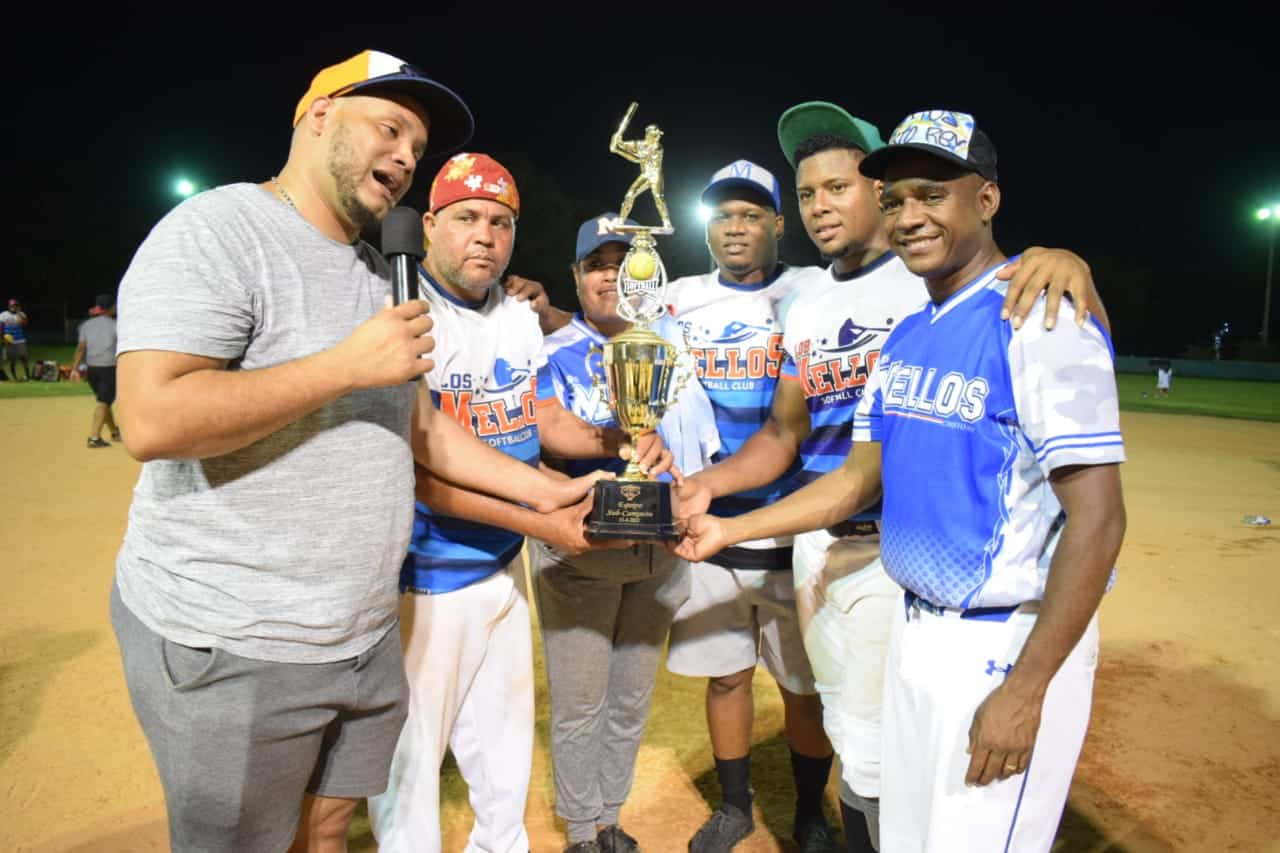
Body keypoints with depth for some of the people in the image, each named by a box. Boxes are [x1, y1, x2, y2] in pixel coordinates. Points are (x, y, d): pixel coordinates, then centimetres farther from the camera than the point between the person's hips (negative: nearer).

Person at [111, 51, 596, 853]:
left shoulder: (378, 274, 12)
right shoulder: (217, 231, -14)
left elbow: (423, 427, 14)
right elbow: (152, 421, -25)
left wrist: (550, 492, 7)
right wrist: (349, 364, -23)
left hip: (364, 634, 8)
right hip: (229, 644, -7)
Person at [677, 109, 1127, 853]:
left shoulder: (1040, 321, -16)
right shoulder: (907, 336, 8)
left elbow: (1097, 519, -19)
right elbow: (863, 476, 11)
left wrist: (1025, 690, -20)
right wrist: (729, 529, 5)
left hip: (1009, 644, -7)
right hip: (914, 628, 7)